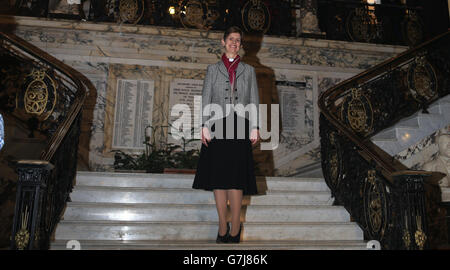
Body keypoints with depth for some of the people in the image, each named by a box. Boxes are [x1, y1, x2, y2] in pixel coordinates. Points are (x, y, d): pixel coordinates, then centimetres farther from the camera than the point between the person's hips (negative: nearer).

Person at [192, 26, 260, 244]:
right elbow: (206, 99, 7)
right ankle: (223, 227, 10)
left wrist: (255, 127, -1)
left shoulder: (248, 70, 17)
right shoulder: (213, 69, 15)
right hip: (217, 126, 0)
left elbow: (254, 101, 11)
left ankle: (234, 228, 4)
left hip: (240, 127, 0)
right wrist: (205, 126, -5)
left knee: (236, 178, -5)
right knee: (218, 178, -1)